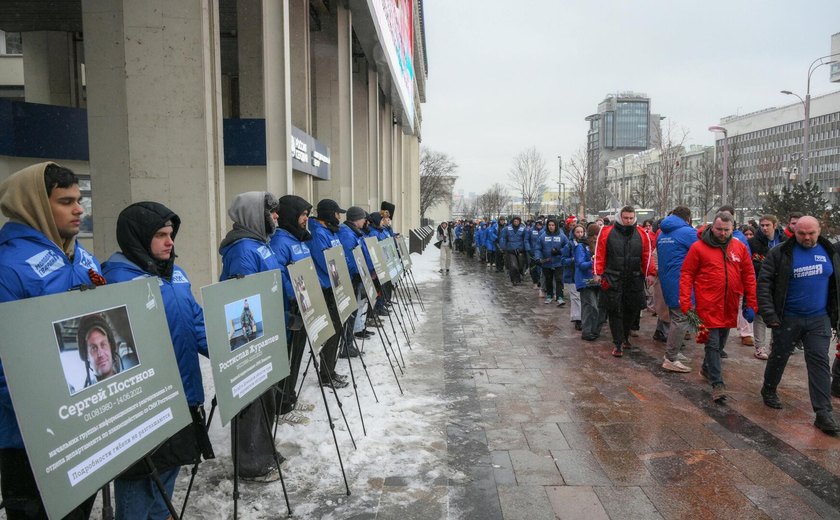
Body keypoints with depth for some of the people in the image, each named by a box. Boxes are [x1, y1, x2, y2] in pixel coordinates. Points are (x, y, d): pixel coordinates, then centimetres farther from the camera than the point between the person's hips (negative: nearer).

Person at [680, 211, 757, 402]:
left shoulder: (740, 247, 5)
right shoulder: (698, 247, -7)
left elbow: (749, 276, 8)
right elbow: (686, 274, -6)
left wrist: (751, 304, 6)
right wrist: (685, 302, -12)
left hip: (730, 306, 5)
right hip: (709, 305, -5)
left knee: (721, 341, 18)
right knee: (713, 342, -4)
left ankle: (707, 368, 40)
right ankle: (717, 383, 1)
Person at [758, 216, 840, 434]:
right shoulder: (780, 254, -7)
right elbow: (764, 283, -8)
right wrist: (769, 313, -15)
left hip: (819, 319, 2)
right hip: (788, 318, -2)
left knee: (820, 362, -3)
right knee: (779, 356, 13)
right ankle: (769, 391, 36)